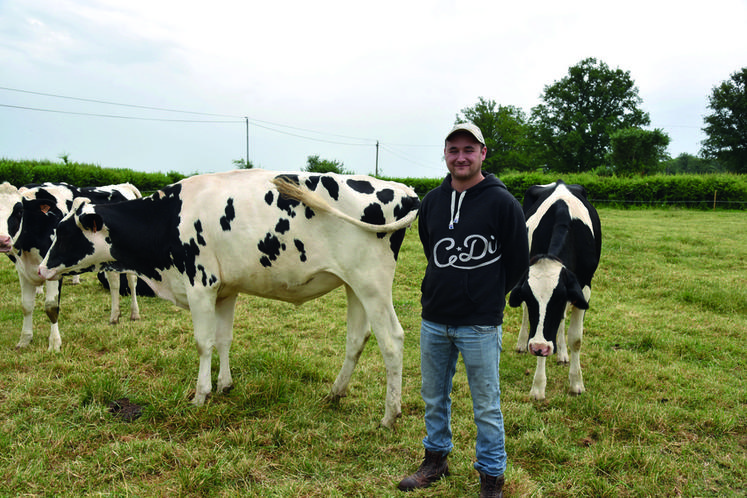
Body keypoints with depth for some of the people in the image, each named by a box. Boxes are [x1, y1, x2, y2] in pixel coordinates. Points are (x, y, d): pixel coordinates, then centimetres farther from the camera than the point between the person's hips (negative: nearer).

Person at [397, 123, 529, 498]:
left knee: (486, 406, 7)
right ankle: (436, 459, 39)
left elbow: (518, 262, -3)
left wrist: (487, 295, 6)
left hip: (480, 325, -5)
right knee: (433, 397, 18)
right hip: (433, 319, 5)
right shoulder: (432, 201, 5)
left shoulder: (501, 202, -10)